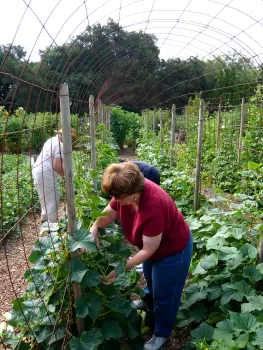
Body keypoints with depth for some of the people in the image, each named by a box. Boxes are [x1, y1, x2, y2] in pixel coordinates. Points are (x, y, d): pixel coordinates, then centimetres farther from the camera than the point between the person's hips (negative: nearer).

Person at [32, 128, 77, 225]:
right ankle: (52, 224, 8)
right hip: (46, 174, -10)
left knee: (47, 197, 26)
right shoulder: (60, 146, -17)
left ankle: (45, 217, 41)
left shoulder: (52, 140, 14)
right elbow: (57, 166, -24)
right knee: (53, 200, 0)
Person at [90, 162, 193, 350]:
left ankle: (162, 334, 37)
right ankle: (149, 299, 64)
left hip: (173, 249, -8)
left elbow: (148, 249, -32)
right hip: (152, 245, 8)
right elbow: (110, 213, -6)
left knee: (164, 294, 11)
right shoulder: (126, 190, -22)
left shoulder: (153, 206, -44)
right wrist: (94, 228, -24)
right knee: (149, 276, 33)